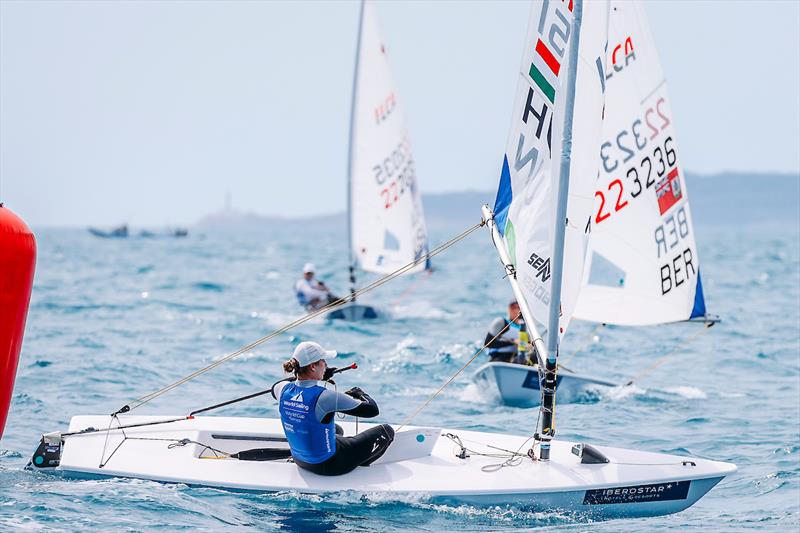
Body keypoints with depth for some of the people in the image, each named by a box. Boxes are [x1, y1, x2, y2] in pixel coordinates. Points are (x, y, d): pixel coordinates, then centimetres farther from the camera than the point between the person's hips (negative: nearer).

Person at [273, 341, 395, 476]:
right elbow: (372, 410, -24)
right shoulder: (326, 398, -31)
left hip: (299, 460, 7)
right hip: (326, 466, -7)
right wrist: (360, 393, -1)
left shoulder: (284, 389, -12)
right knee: (386, 431, 7)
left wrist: (318, 376, 23)